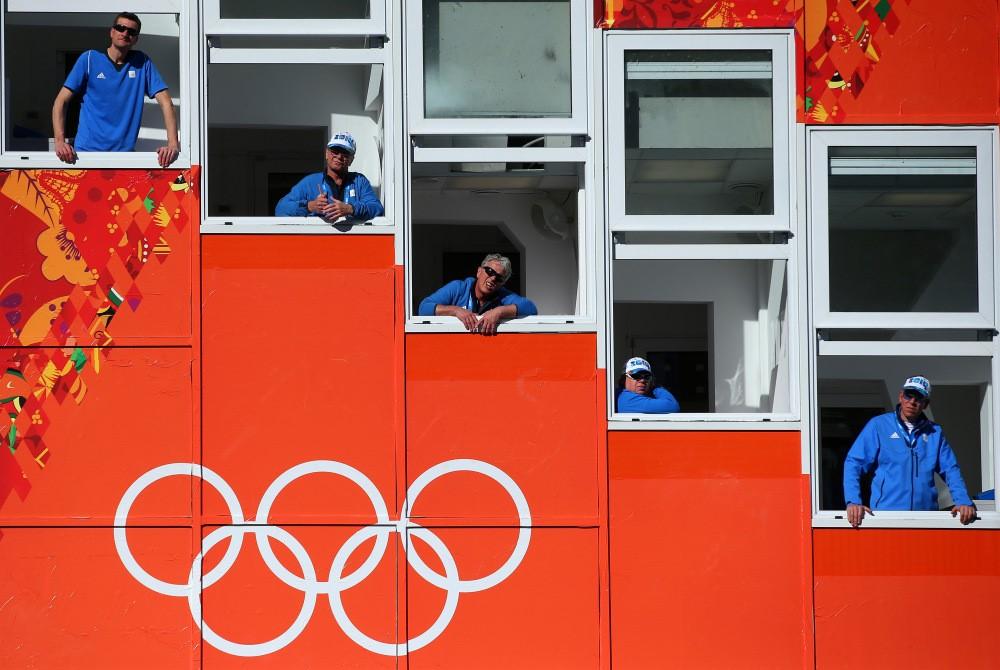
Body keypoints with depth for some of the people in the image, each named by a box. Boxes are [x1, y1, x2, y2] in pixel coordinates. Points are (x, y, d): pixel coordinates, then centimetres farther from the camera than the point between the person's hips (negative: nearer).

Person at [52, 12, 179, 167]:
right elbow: (61, 101, 3)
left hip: (125, 151, 1)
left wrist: (173, 144, -12)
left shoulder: (142, 63, 8)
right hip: (86, 151, -1)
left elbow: (165, 102, 3)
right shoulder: (89, 59, 5)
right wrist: (60, 142, -13)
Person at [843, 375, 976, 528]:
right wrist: (853, 501, -14)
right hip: (885, 514, -2)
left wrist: (963, 502, -5)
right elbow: (854, 463, 1)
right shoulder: (878, 425, 5)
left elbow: (950, 470, 13)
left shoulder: (935, 432, 14)